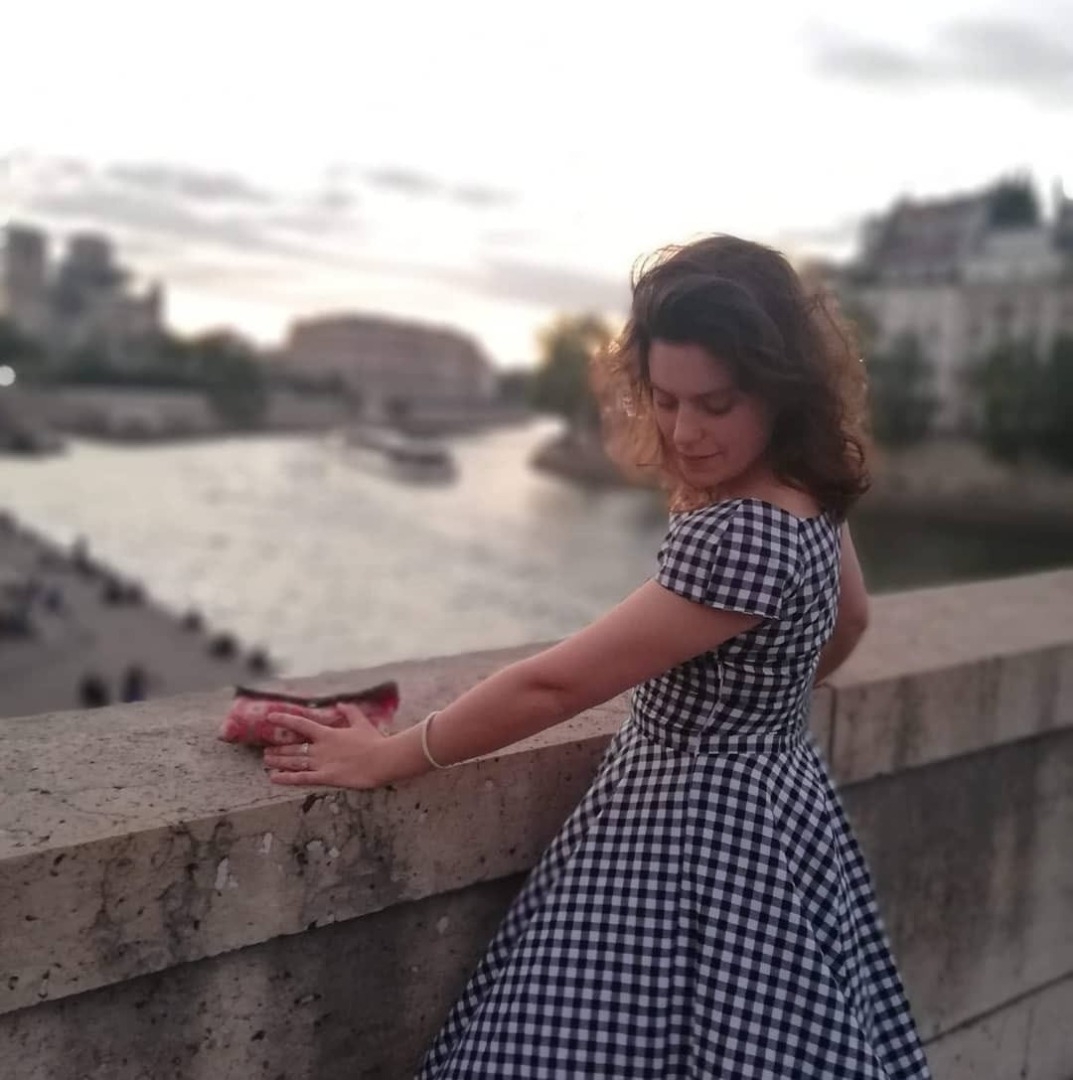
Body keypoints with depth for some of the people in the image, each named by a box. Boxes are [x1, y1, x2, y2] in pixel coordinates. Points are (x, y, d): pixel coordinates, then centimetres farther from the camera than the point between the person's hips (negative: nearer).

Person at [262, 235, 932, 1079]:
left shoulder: (749, 536, -29)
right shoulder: (804, 495, 1)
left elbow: (555, 685, -26)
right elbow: (847, 620, 22)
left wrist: (391, 758, -17)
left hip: (708, 844, -10)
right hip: (762, 818, 10)